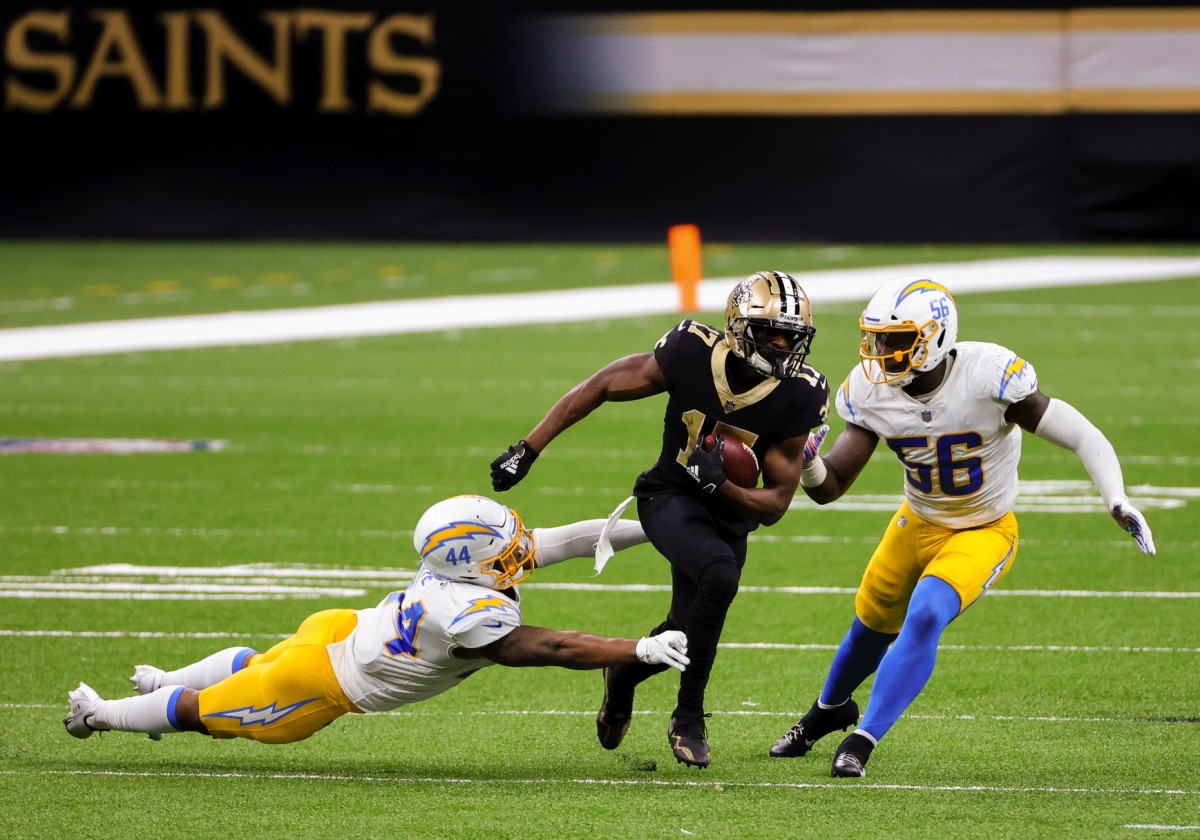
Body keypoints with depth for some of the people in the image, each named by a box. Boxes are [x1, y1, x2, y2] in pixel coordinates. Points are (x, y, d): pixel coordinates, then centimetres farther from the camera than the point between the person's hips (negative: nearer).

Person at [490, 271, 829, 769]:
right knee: (719, 573, -32)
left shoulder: (798, 397, -20)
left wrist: (720, 486, -34)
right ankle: (688, 719, -17)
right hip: (671, 498, -3)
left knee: (686, 634, 11)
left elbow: (775, 504, -14)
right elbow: (600, 387, -11)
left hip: (731, 511, 4)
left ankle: (623, 674, 48)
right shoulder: (692, 354, -24)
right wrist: (529, 450, -12)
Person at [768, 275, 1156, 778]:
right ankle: (829, 711, 52)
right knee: (871, 628, 20)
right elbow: (828, 488, -14)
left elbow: (1082, 437, -27)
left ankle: (862, 741, -17)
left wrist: (1118, 503, -41)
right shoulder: (871, 392, -17)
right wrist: (807, 462, -37)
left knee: (924, 618, -27)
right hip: (918, 524, 5)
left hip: (983, 532, -5)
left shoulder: (988, 377, -31)